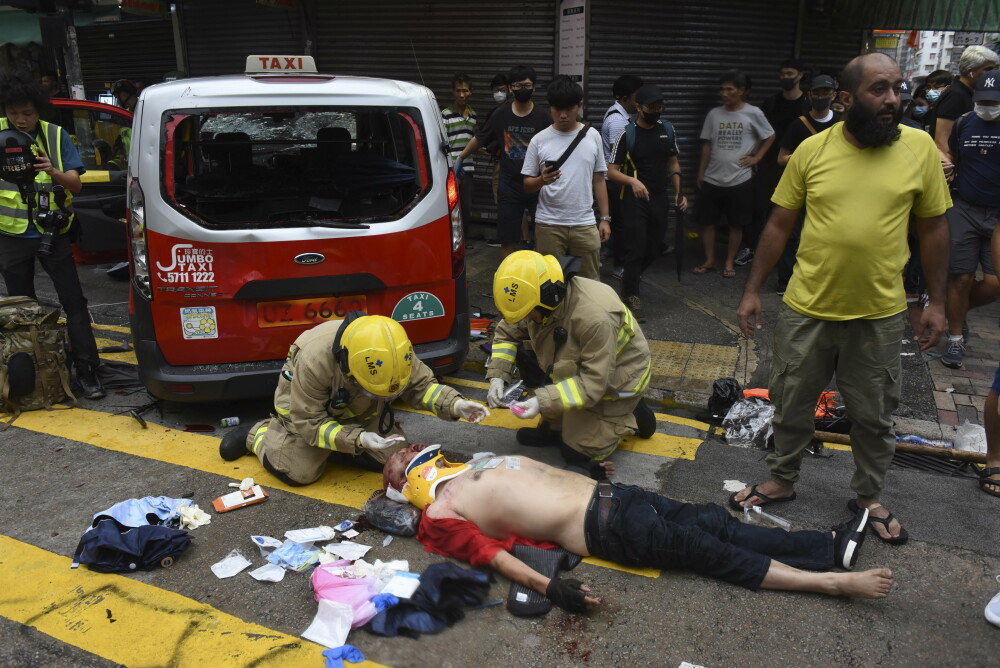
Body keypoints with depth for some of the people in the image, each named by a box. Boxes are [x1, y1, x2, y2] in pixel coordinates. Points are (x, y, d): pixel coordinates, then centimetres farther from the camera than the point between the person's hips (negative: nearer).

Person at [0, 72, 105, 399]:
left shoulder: (56, 136, -2)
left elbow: (76, 185, -7)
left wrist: (53, 172, -28)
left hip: (52, 233, -1)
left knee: (73, 301, -3)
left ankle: (87, 370, 2)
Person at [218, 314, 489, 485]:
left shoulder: (394, 350, -29)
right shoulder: (314, 359, -42)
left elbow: (421, 385, -15)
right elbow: (308, 422, -31)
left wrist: (454, 405, -32)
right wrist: (356, 440, -42)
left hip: (360, 410, 4)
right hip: (306, 406, -4)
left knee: (393, 457, -7)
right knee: (300, 473, -16)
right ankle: (259, 433, 14)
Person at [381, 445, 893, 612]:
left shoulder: (479, 465, 21)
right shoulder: (439, 516, -2)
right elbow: (491, 554, -13)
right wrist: (545, 585, -26)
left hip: (606, 493, 7)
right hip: (601, 529, -7)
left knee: (714, 523, -1)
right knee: (710, 551, -10)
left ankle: (832, 545, 2)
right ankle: (834, 581, -6)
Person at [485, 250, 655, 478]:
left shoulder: (595, 316, -39)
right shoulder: (537, 297, -17)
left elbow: (593, 383, -34)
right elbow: (506, 333, -1)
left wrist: (543, 401, -41)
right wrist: (497, 376, -16)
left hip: (613, 378, -7)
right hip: (574, 368, 7)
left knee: (578, 454, -9)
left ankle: (632, 415, 14)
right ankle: (555, 425, 3)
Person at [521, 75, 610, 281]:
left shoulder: (592, 136, 4)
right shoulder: (539, 140, -1)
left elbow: (599, 180, 10)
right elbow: (527, 185, 2)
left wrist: (605, 218, 6)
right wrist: (542, 180, -21)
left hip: (585, 224, 1)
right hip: (548, 225, -1)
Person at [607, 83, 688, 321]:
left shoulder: (668, 129, 7)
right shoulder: (627, 134, -8)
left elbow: (673, 163, 16)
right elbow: (612, 171, -10)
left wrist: (679, 192, 6)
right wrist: (632, 181, -27)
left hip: (660, 197, 5)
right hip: (635, 198, -5)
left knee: (653, 249, 9)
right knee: (638, 246, -7)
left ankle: (629, 279, 35)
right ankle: (632, 295, 8)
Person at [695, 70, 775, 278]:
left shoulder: (753, 113, -3)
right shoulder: (714, 114, 4)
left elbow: (769, 137, 9)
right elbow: (707, 145, 9)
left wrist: (757, 157, -1)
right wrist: (701, 173, 8)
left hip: (740, 180, -2)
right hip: (712, 180, 2)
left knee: (736, 224, 5)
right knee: (707, 221, 5)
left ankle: (730, 262, 19)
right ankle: (710, 260, 19)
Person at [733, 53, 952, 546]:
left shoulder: (920, 147, -4)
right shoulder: (812, 149, -5)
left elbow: (933, 228, 3)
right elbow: (778, 224, 1)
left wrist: (937, 303, 3)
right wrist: (752, 291, 0)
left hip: (880, 314, 0)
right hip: (807, 308, 0)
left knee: (874, 415, 15)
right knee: (791, 403, 15)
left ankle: (869, 496, 38)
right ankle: (781, 481, 37)